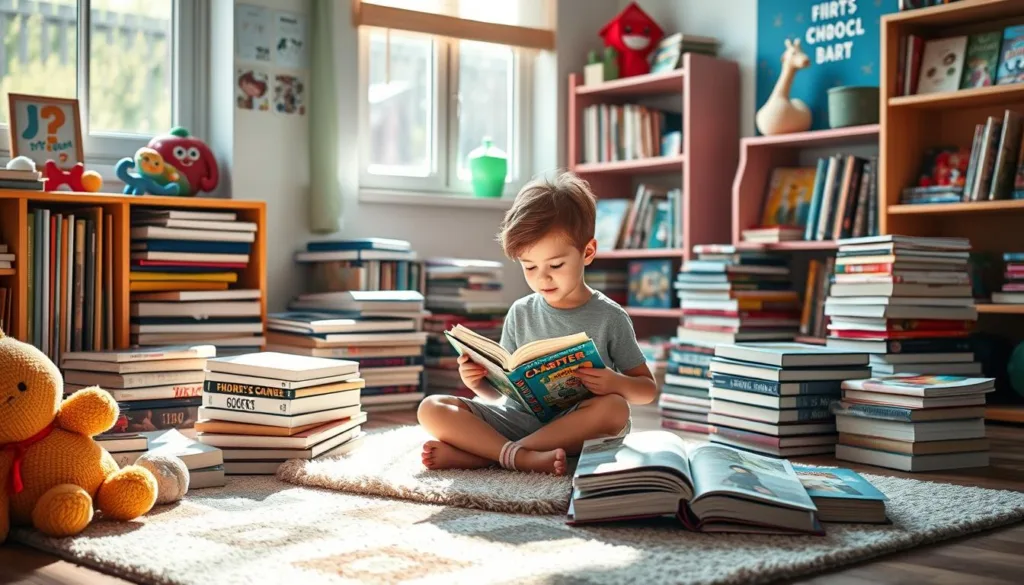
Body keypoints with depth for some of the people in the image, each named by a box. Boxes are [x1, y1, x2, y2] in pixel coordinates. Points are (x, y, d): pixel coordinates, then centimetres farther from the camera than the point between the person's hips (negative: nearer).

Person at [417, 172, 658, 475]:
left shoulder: (609, 317, 1)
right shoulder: (521, 313, 8)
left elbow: (648, 389, 4)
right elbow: (503, 391, 12)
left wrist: (616, 383, -18)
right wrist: (480, 383, -11)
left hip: (574, 429, -2)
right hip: (518, 419, 2)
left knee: (614, 408, -35)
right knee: (432, 408, -14)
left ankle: (479, 454, -31)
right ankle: (526, 458, -34)